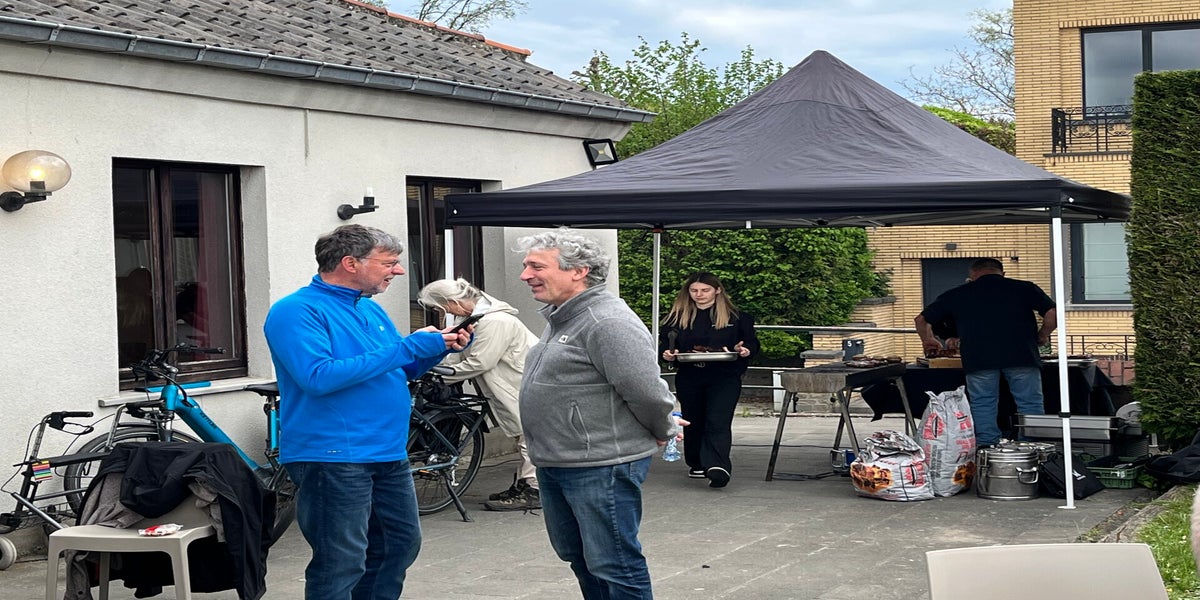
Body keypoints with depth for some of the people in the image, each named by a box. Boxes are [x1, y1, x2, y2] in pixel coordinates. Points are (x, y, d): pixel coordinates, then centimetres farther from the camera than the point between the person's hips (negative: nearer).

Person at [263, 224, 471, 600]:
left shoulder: (370, 310, 15)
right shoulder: (297, 311, -12)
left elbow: (400, 371, 25)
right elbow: (318, 377, -26)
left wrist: (439, 348, 3)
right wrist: (405, 349, -23)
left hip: (389, 455, 9)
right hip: (333, 458, -9)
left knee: (401, 545, 16)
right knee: (341, 565, -6)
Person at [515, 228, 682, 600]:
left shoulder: (607, 322, -21)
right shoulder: (561, 319, 13)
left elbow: (646, 391, -23)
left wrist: (663, 432, -6)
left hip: (601, 468, -10)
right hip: (553, 465, 11)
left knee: (614, 567, -3)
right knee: (578, 556, 20)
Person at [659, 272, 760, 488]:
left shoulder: (736, 316, 3)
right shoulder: (677, 316, 7)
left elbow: (752, 342, 7)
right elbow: (663, 340, 11)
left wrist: (745, 350, -16)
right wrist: (666, 353, -11)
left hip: (725, 377, -3)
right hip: (688, 378, 3)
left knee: (718, 422, -15)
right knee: (693, 422, 11)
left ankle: (718, 467, -26)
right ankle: (697, 464, 27)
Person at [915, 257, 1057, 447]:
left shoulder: (956, 294, 21)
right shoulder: (1025, 288, 16)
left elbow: (921, 319, 26)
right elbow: (1052, 315, 5)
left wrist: (928, 341, 44)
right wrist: (1042, 336, 23)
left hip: (978, 358, 1)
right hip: (1020, 354, -1)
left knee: (983, 405, 8)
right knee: (1030, 405, 5)